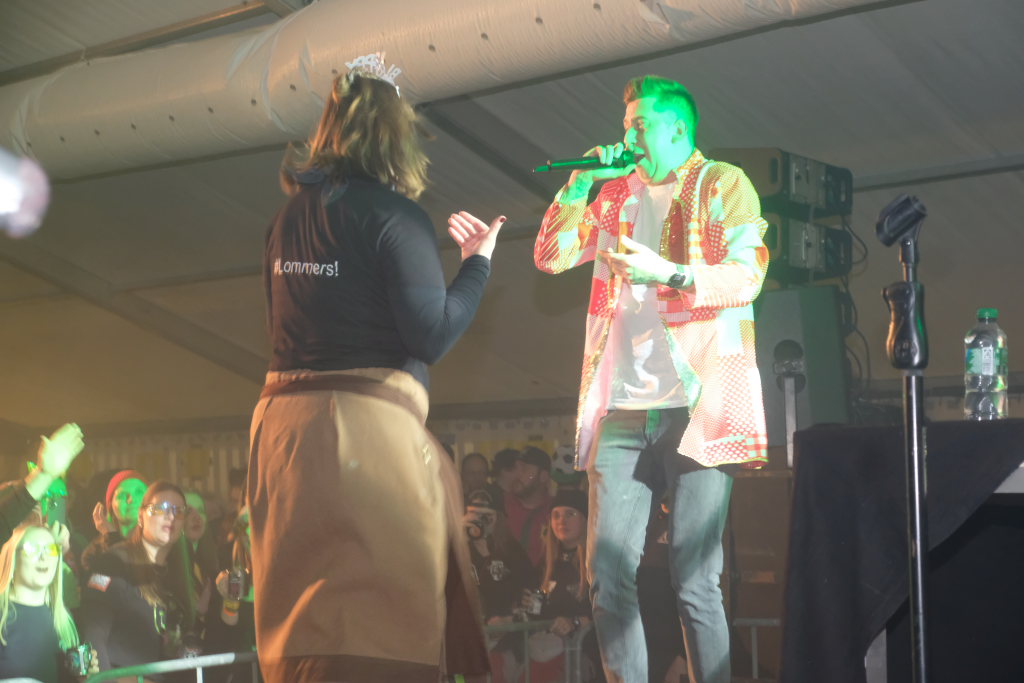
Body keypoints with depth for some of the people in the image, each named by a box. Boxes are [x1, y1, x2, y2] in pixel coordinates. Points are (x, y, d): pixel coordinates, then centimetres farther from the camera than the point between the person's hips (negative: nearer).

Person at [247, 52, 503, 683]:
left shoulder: (291, 214, 13)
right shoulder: (393, 212, -8)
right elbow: (432, 335, -12)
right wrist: (478, 262, 3)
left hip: (283, 418, 7)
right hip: (369, 422, -7)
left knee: (302, 606, 13)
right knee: (379, 611, -3)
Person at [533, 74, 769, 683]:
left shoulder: (724, 185, 6)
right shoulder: (617, 192, 20)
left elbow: (747, 277, -6)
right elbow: (550, 257, 17)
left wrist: (669, 273, -21)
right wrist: (581, 183, 8)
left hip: (697, 404, -4)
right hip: (623, 406, 5)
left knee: (695, 581, -4)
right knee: (609, 572, -1)